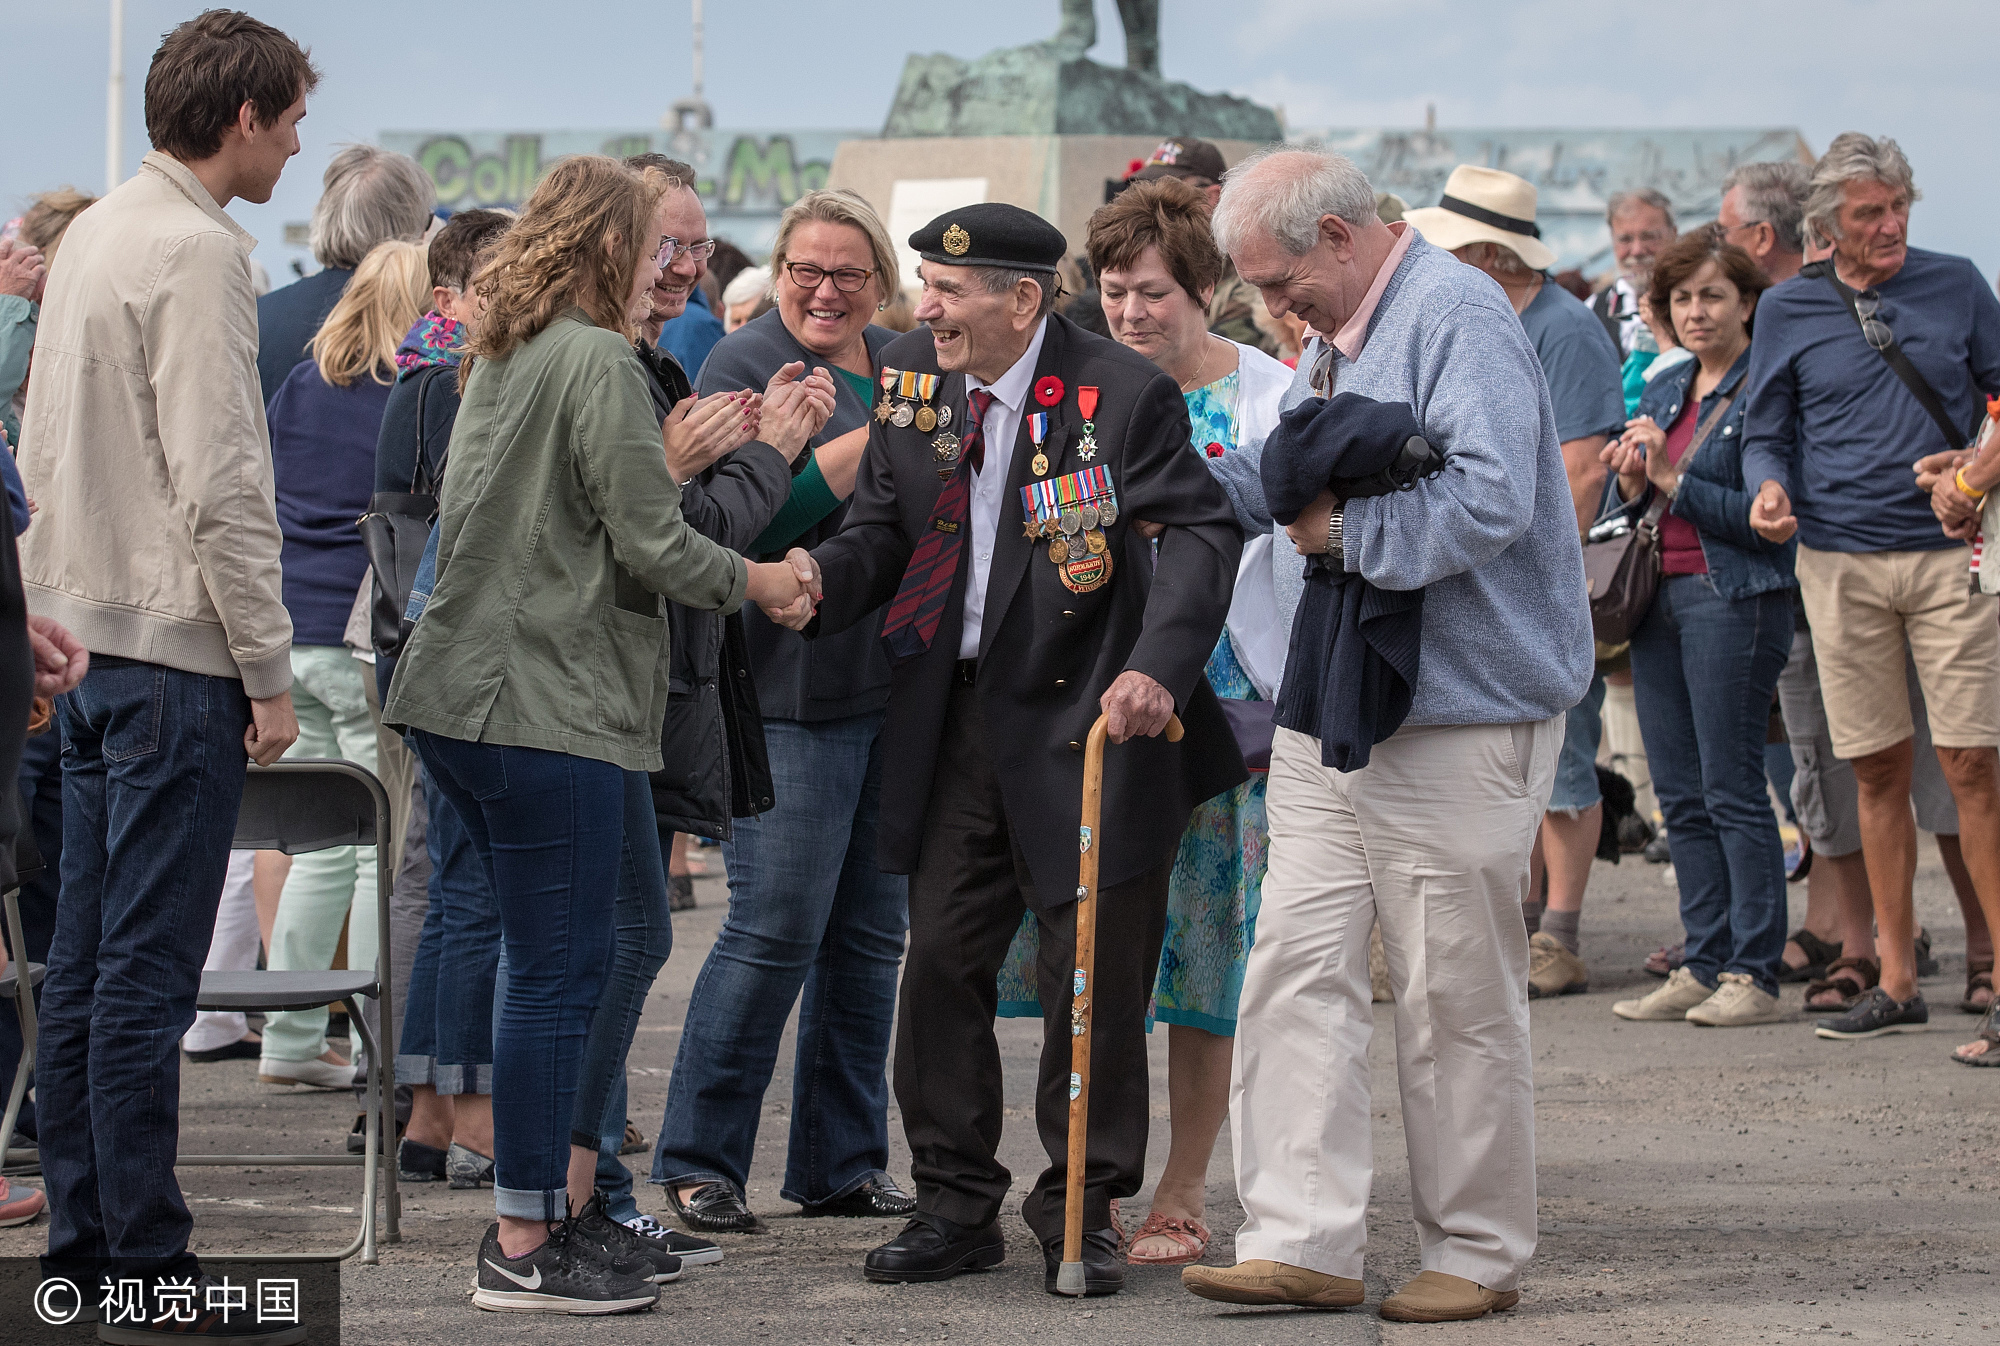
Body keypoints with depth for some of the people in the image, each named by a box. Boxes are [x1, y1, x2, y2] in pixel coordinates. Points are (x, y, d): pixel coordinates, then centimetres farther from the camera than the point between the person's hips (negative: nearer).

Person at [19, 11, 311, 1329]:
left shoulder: (92, 233, 14)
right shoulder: (198, 253, -14)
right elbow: (218, 484, -18)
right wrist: (269, 671, -14)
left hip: (86, 639, 9)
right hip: (175, 651, -9)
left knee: (85, 960, 12)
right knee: (149, 971, -7)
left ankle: (80, 1238, 18)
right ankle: (147, 1265, -4)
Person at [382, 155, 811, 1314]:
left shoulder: (503, 356, 16)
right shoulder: (599, 362, -12)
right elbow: (652, 546, -14)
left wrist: (677, 459, 20)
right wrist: (756, 581, 2)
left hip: (467, 696, 10)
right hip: (546, 705, -10)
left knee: (568, 962, 16)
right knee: (559, 970, -5)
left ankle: (565, 1207, 21)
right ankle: (525, 1249, -1)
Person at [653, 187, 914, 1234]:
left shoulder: (903, 368, 15)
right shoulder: (744, 366, -5)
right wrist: (867, 442, -18)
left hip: (897, 683, 7)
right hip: (792, 687, -7)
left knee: (871, 932, 9)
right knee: (775, 931, -8)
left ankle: (842, 1164, 17)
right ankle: (697, 1161, 2)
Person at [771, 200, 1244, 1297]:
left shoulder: (1124, 394, -13)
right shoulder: (911, 376, 4)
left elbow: (1200, 533, -17)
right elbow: (884, 523, 11)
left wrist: (1157, 668, -31)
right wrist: (825, 575, -12)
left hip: (1091, 720, -5)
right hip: (958, 718, 5)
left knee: (1092, 972, 2)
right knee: (942, 958, 7)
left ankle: (1082, 1213, 15)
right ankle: (955, 1204, 19)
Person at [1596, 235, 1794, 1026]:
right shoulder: (1662, 396, 17)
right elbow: (1624, 512, 21)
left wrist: (1671, 477, -14)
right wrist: (1631, 484, -1)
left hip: (1733, 598, -8)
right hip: (1659, 598, 8)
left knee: (1731, 790, -8)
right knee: (1680, 797, 8)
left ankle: (1755, 975, -5)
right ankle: (1704, 966, 13)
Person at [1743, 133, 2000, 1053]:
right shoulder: (1788, 312, 8)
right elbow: (1767, 434, 12)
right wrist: (1769, 489, -9)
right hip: (1841, 563, 1)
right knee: (1878, 771, 5)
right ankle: (1896, 983, 13)